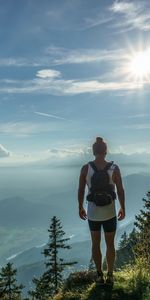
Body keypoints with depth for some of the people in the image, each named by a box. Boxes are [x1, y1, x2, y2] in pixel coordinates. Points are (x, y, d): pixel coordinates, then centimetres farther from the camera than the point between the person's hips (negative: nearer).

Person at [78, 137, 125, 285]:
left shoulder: (85, 168, -12)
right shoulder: (114, 168, -13)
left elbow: (81, 190, -6)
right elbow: (120, 190, -7)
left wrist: (80, 208, 8)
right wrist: (123, 208, 7)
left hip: (92, 213, 1)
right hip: (110, 213, 0)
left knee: (95, 244, 19)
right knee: (110, 245, 17)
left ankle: (99, 275, 29)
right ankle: (110, 275, 27)